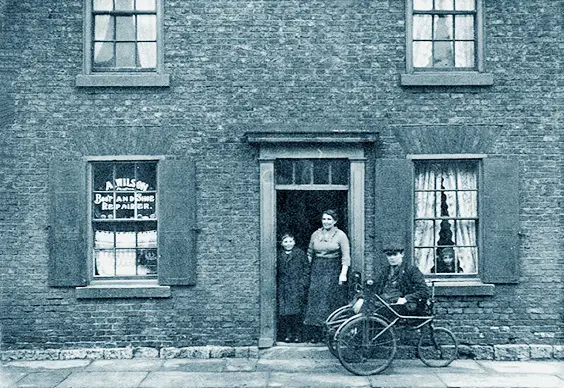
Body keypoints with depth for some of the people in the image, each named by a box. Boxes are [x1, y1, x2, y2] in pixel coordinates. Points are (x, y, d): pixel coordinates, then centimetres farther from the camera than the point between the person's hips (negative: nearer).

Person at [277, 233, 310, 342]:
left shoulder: (300, 253, 6)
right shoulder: (279, 255, 13)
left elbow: (306, 269, 4)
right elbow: (277, 271, 15)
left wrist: (303, 283, -5)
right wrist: (277, 285, 6)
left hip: (297, 287, -2)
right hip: (283, 287, 3)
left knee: (297, 311, -7)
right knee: (284, 311, -3)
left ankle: (297, 334, 2)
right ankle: (287, 334, 4)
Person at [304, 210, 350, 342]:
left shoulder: (340, 235, -1)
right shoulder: (315, 234, 10)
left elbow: (346, 256, -5)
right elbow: (309, 253, 15)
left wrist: (343, 273, -15)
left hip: (333, 271, -3)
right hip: (317, 270, 3)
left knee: (332, 301, -4)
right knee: (315, 300, -1)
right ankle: (315, 335, 5)